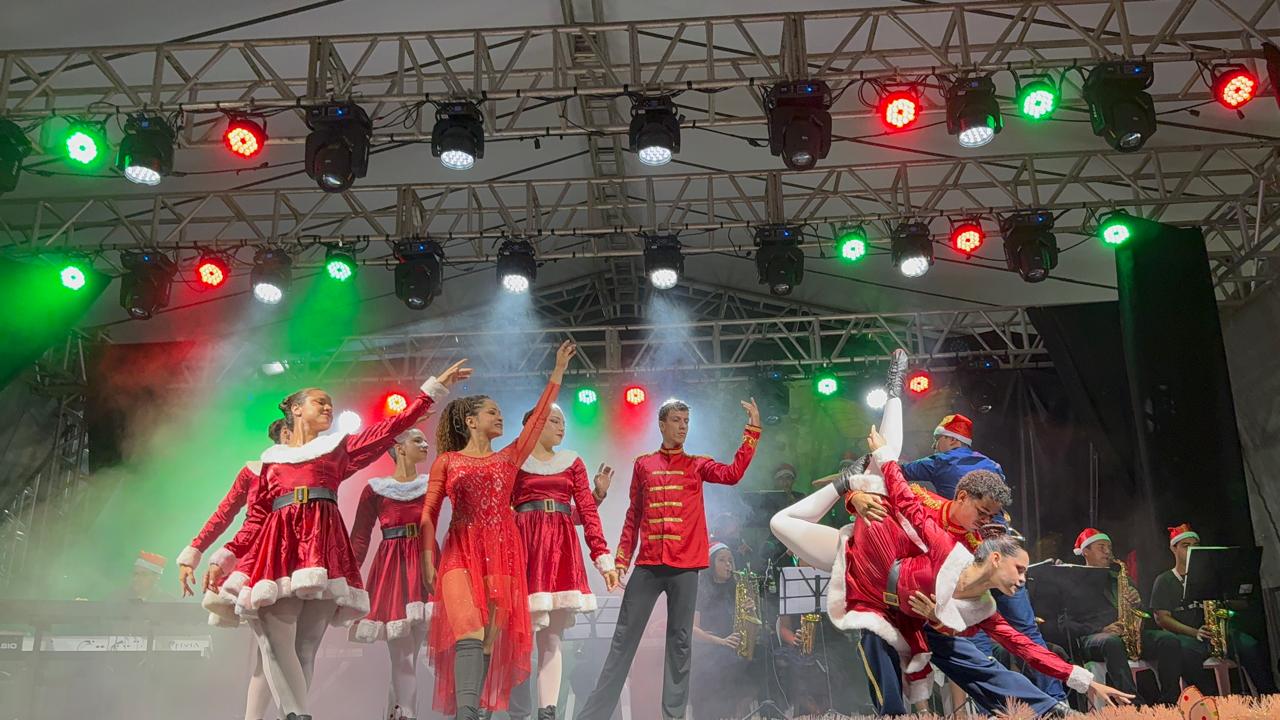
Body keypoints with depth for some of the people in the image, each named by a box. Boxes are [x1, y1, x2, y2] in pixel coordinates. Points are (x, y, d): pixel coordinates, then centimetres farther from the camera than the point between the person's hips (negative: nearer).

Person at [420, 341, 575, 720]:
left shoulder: (509, 457, 16)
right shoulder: (446, 461, 9)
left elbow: (539, 416, 15)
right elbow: (429, 513, 7)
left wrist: (558, 372, 14)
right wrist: (428, 556, -5)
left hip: (502, 551, 4)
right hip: (461, 551, -3)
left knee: (491, 637, 0)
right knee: (470, 630, -20)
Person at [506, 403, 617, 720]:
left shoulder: (573, 462, 14)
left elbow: (586, 512, 8)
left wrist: (604, 556, 0)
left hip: (562, 548, 3)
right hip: (524, 543, -3)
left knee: (552, 636, 4)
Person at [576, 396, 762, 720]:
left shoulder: (697, 465, 8)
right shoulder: (643, 464, 10)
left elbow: (733, 473, -11)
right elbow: (634, 515, 12)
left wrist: (752, 431, -14)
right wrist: (622, 558, 6)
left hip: (685, 565, 0)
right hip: (647, 564, 0)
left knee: (680, 641, 5)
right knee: (624, 638, 3)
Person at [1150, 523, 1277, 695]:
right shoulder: (1164, 580, 9)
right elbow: (1162, 618, -2)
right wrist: (1195, 632, -16)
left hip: (1214, 634, 4)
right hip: (1184, 637, -4)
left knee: (1249, 645, -27)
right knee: (1187, 650, -40)